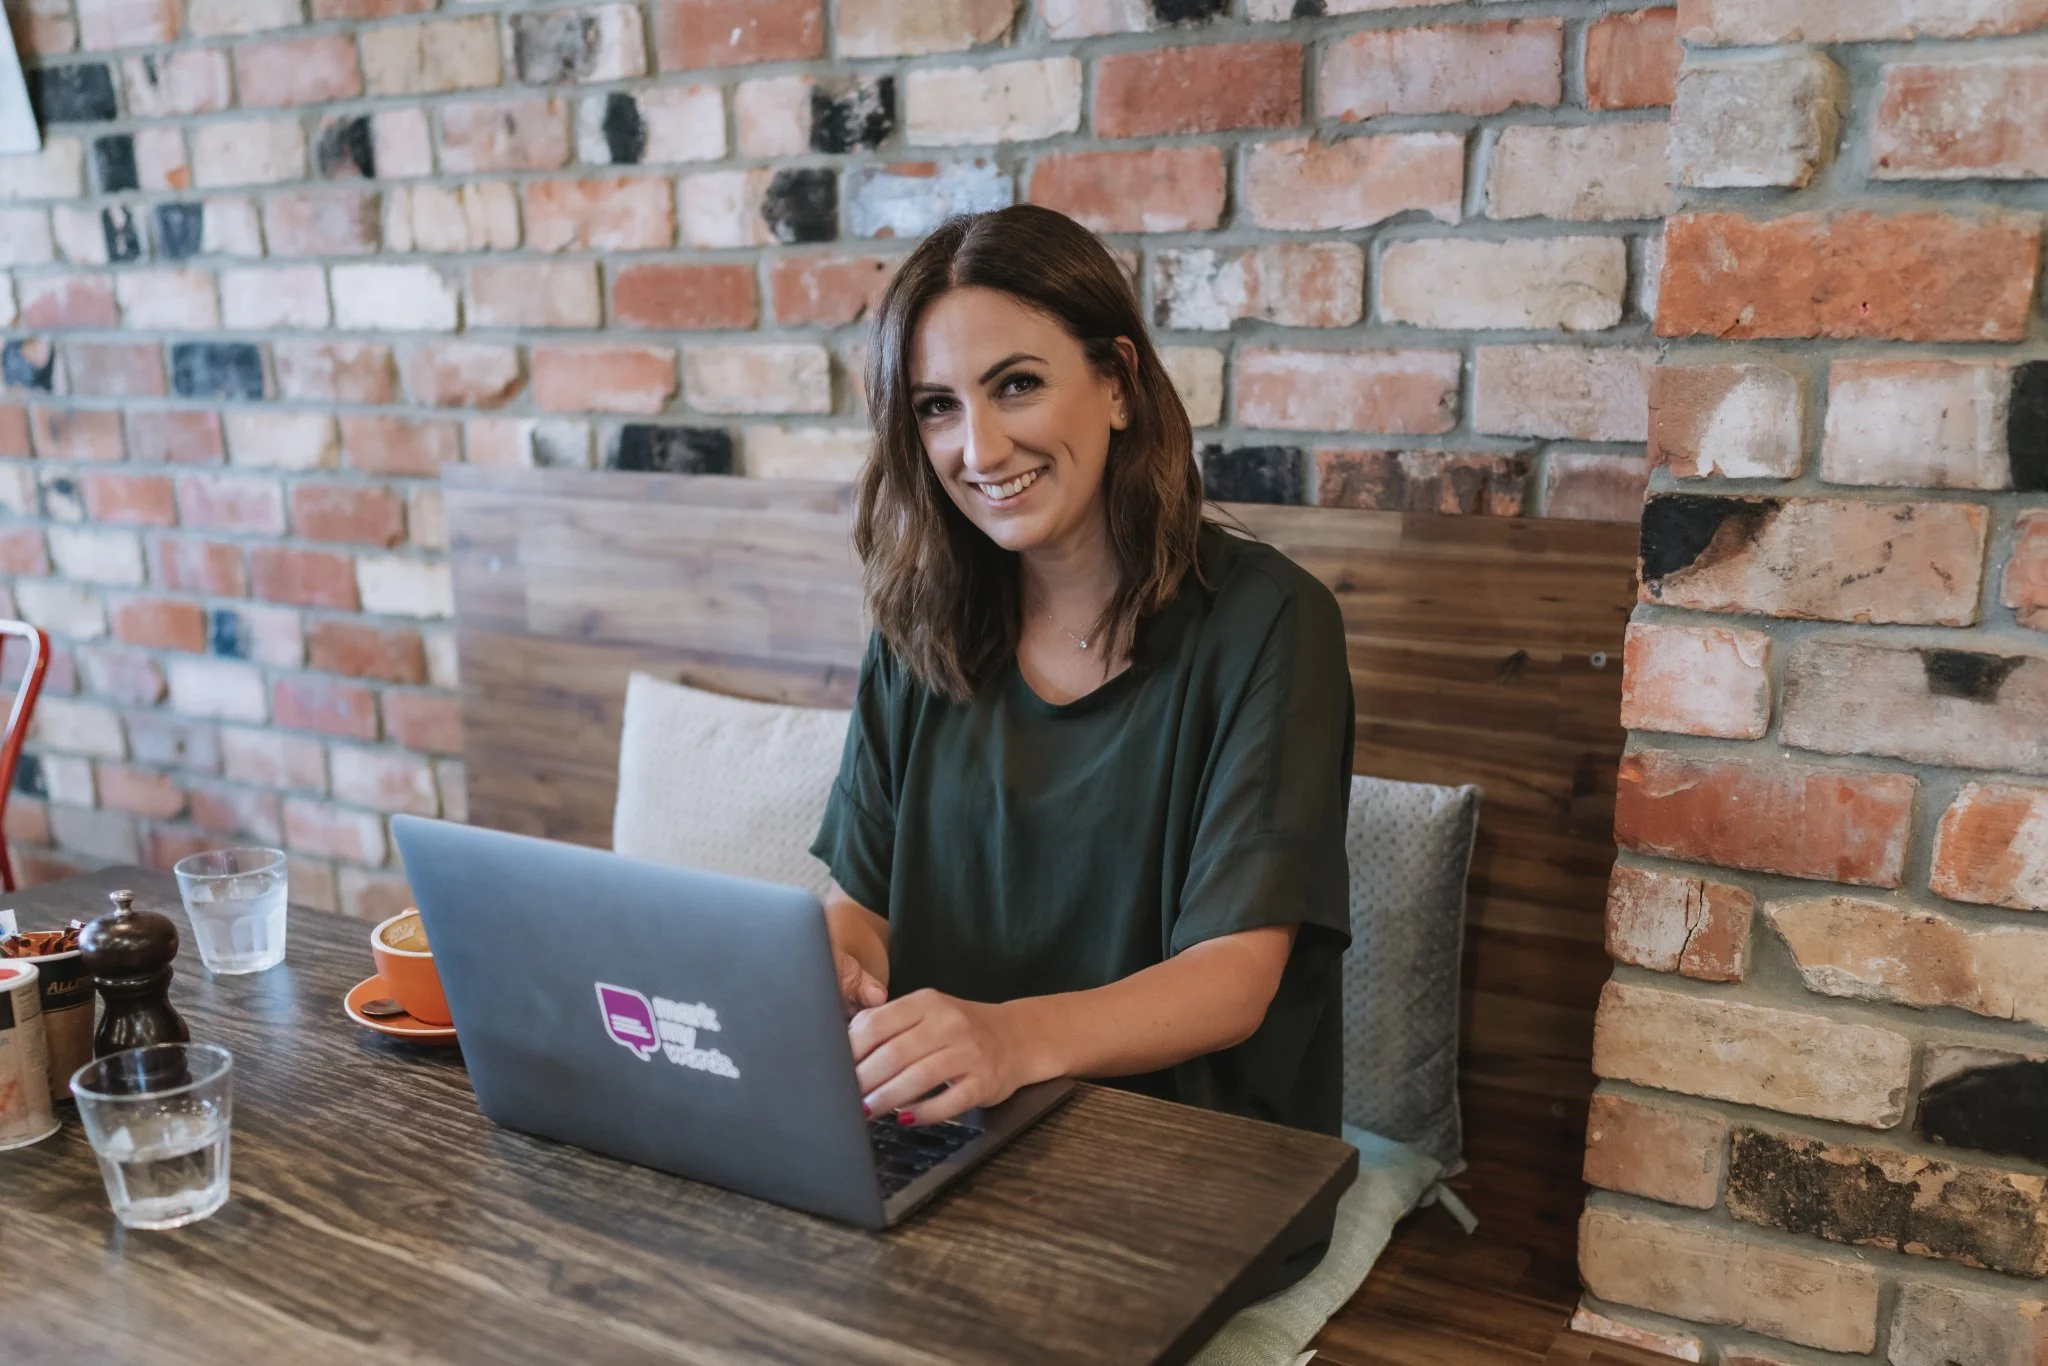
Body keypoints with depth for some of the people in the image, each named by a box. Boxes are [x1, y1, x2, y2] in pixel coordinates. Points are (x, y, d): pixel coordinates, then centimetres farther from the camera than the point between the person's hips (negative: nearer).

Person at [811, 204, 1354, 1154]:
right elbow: (863, 903, 7)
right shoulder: (919, 630, 7)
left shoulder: (1264, 621, -9)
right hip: (943, 1126, 4)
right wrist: (822, 968, -18)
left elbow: (1234, 977, -16)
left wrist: (1017, 1038, -34)